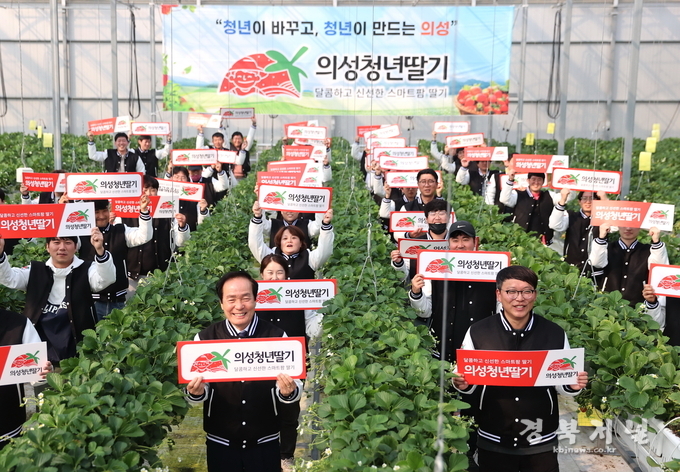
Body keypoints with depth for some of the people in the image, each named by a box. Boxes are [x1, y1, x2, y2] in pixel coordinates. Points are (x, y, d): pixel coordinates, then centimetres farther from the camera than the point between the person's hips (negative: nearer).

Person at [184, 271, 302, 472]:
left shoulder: (277, 336, -10)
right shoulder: (204, 338, -7)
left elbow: (294, 389, -7)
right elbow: (200, 389, -1)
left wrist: (288, 391, -30)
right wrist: (196, 391, -24)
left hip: (265, 442, 0)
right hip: (220, 442, 1)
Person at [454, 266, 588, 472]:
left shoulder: (555, 333, -4)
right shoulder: (477, 332, -7)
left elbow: (562, 383, 6)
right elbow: (467, 381, 2)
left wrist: (573, 386, -14)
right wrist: (462, 384, -18)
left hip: (542, 442, 1)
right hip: (493, 441, 0)